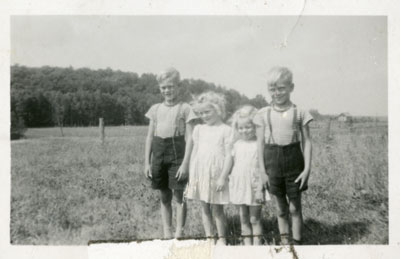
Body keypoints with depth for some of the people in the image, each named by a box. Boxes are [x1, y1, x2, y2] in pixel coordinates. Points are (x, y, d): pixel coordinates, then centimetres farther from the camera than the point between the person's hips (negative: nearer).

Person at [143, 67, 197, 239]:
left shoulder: (184, 108, -1)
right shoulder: (155, 109, 11)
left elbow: (190, 138, -4)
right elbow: (149, 137, 13)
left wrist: (185, 162, -12)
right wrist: (147, 162, 8)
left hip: (177, 153, -4)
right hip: (159, 153, 4)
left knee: (179, 195, -3)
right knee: (164, 197, 11)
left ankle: (179, 234, 8)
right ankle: (167, 234, 21)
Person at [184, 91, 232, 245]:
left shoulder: (225, 130, -4)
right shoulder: (199, 129, 8)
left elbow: (228, 155, -5)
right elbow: (194, 152, 10)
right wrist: (191, 176, 7)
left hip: (217, 173, -4)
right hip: (200, 172, 4)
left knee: (217, 208, 1)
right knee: (204, 207, 10)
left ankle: (222, 238, 15)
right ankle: (208, 237, 21)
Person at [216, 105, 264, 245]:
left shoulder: (259, 144, -9)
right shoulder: (237, 144, 5)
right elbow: (230, 162, 13)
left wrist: (260, 189, -14)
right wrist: (222, 178, 13)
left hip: (254, 186, -4)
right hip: (239, 185, 4)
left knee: (255, 219, 4)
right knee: (244, 219, 11)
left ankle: (257, 244, 12)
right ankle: (247, 244, 20)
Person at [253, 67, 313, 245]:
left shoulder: (299, 113, -2)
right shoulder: (263, 114, 1)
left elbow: (306, 141, -1)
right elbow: (260, 144, 3)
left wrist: (307, 168, -7)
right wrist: (262, 170, 0)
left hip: (293, 161, -1)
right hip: (273, 163, 2)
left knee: (295, 207, 7)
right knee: (281, 209, 13)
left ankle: (297, 242, 20)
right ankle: (284, 241, 27)